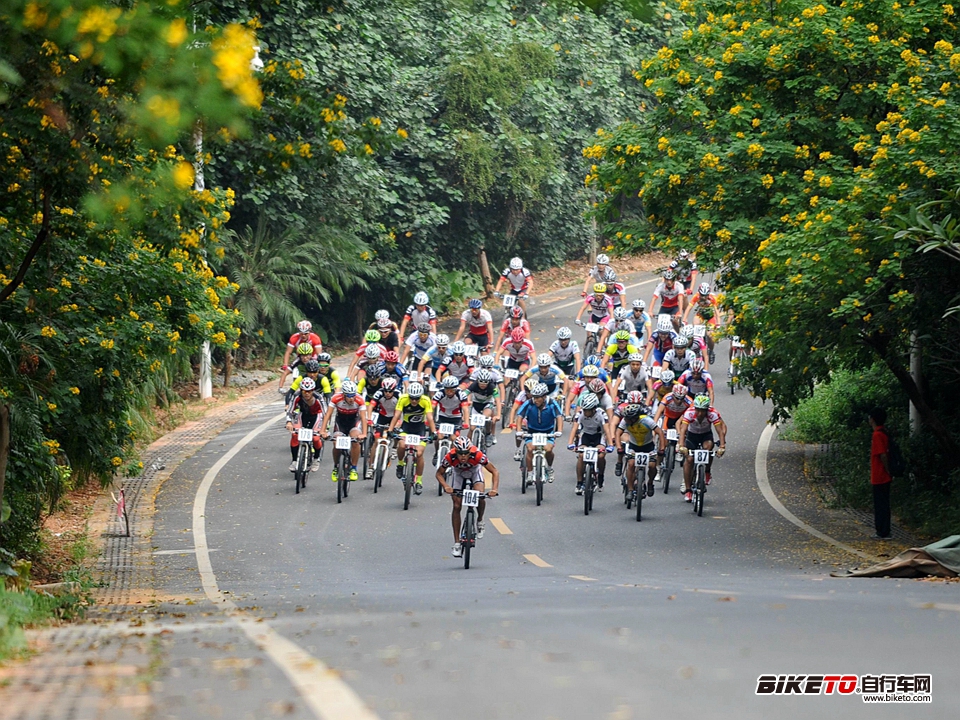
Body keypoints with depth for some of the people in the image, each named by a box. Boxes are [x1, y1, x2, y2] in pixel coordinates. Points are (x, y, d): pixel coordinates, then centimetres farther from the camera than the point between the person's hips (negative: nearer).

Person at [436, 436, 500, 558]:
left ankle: (480, 521, 4)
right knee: (457, 506, -8)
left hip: (475, 473, -1)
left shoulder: (477, 455, -38)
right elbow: (439, 473, -19)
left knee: (479, 497, -28)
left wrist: (495, 489, -42)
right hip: (458, 475, 1)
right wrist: (445, 486, -37)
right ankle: (457, 543, 0)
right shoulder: (450, 457, -35)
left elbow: (495, 471, -28)